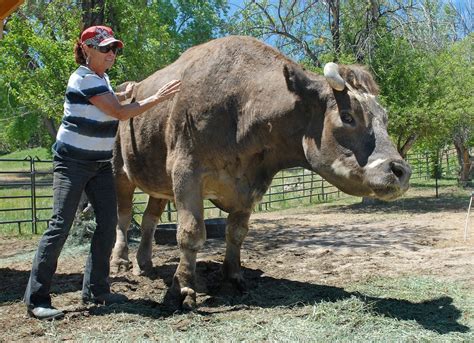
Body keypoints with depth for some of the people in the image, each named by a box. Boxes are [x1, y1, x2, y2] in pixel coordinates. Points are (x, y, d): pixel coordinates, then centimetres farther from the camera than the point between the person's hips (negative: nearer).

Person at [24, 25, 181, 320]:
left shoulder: (101, 76, 10)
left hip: (101, 163, 8)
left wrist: (123, 95, 17)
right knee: (61, 225, -10)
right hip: (73, 162, -8)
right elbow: (119, 113, -20)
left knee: (108, 224, 2)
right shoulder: (84, 79, -16)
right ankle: (37, 298, -4)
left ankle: (96, 290, 11)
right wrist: (157, 98, -17)